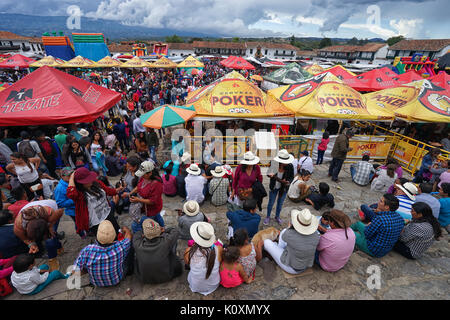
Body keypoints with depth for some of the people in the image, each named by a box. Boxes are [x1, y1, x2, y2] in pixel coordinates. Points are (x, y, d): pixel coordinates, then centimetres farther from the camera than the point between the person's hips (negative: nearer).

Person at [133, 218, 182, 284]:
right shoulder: (165, 242, -33)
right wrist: (163, 230, -1)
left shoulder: (139, 246, -30)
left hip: (144, 279, 1)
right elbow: (175, 231, -10)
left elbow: (137, 235, -5)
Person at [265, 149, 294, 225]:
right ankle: (268, 217, 39)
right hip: (274, 187, -1)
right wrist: (271, 175, -33)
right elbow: (268, 174, -10)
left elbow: (291, 177, -8)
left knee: (280, 203, 21)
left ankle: (277, 217, 47)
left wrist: (288, 182, -29)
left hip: (284, 188, 1)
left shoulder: (290, 166, -21)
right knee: (271, 203, 15)